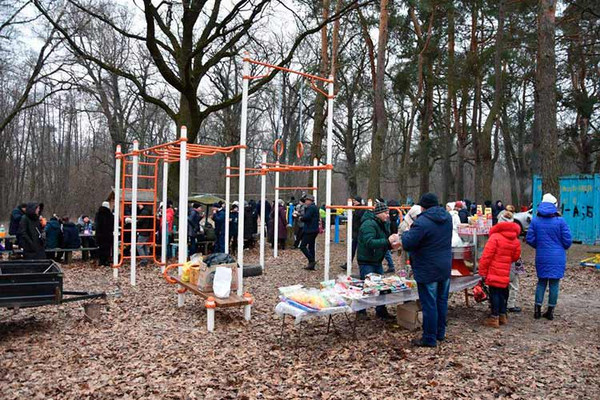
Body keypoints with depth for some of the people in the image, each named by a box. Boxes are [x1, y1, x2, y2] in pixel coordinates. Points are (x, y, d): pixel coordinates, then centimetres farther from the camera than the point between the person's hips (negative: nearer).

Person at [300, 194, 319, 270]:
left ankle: (312, 261, -12)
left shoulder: (311, 207, -14)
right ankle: (311, 265, 15)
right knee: (311, 247, 12)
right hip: (314, 230, 10)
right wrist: (303, 216, 1)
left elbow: (306, 217, -24)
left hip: (309, 230, -10)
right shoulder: (314, 207, 18)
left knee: (303, 246, -7)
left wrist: (301, 218, -6)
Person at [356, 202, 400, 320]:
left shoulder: (383, 224, 10)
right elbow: (369, 243, -31)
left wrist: (391, 245, -4)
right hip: (366, 261, -9)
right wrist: (387, 241, -33)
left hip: (377, 261, 9)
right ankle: (361, 311, 16)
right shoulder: (369, 224, -20)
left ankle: (381, 311, 25)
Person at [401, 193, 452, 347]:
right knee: (442, 301, 18)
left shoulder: (421, 222, -23)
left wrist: (407, 233, -2)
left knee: (429, 304, 1)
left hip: (427, 271, -7)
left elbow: (407, 244, -22)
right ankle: (440, 333, 31)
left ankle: (429, 339, 10)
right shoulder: (447, 218, 3)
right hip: (445, 268, 8)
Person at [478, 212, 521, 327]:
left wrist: (483, 271, -10)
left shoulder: (495, 237, -13)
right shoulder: (515, 240, 7)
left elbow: (486, 255, -15)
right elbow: (516, 256, 13)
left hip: (494, 272, -6)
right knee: (503, 292, 16)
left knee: (494, 293, -1)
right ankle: (503, 316, 25)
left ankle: (494, 318, 3)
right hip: (505, 273, 6)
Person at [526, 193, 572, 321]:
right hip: (557, 258, -2)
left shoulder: (535, 221, -3)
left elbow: (529, 239, -2)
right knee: (554, 283, 6)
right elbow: (568, 240, -6)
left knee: (541, 282, 13)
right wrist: (563, 248, 16)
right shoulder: (560, 221, -9)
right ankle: (550, 311, 12)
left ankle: (537, 309, 13)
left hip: (542, 257, 2)